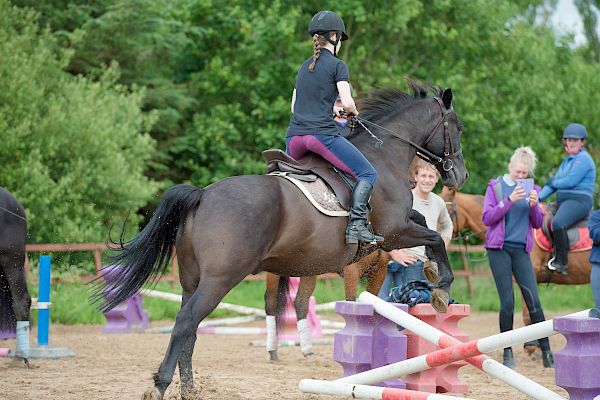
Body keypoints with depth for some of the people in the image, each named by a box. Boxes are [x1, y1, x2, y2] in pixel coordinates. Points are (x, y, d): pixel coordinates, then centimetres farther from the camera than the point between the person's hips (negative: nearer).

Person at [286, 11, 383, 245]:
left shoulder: (304, 67, 21)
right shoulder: (337, 66, 1)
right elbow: (347, 103, -11)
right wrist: (352, 112, 11)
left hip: (294, 136, 7)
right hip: (322, 134, -7)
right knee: (367, 174, -3)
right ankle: (356, 225, -19)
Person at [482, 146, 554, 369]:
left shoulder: (531, 189, 10)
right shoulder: (496, 187, 3)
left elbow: (538, 224, 11)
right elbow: (487, 218, -6)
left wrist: (534, 206, -10)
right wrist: (509, 200, -17)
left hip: (521, 250, 2)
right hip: (499, 248, -2)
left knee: (533, 301, -4)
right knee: (507, 302, -3)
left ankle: (546, 352, -1)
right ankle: (508, 353, 6)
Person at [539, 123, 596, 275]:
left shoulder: (584, 159, -9)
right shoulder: (567, 160, 20)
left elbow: (570, 182, -17)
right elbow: (554, 182, 16)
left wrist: (553, 182, 1)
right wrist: (539, 197, 4)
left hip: (579, 201, -11)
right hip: (563, 202, 11)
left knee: (557, 223, -33)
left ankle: (562, 263, -27)